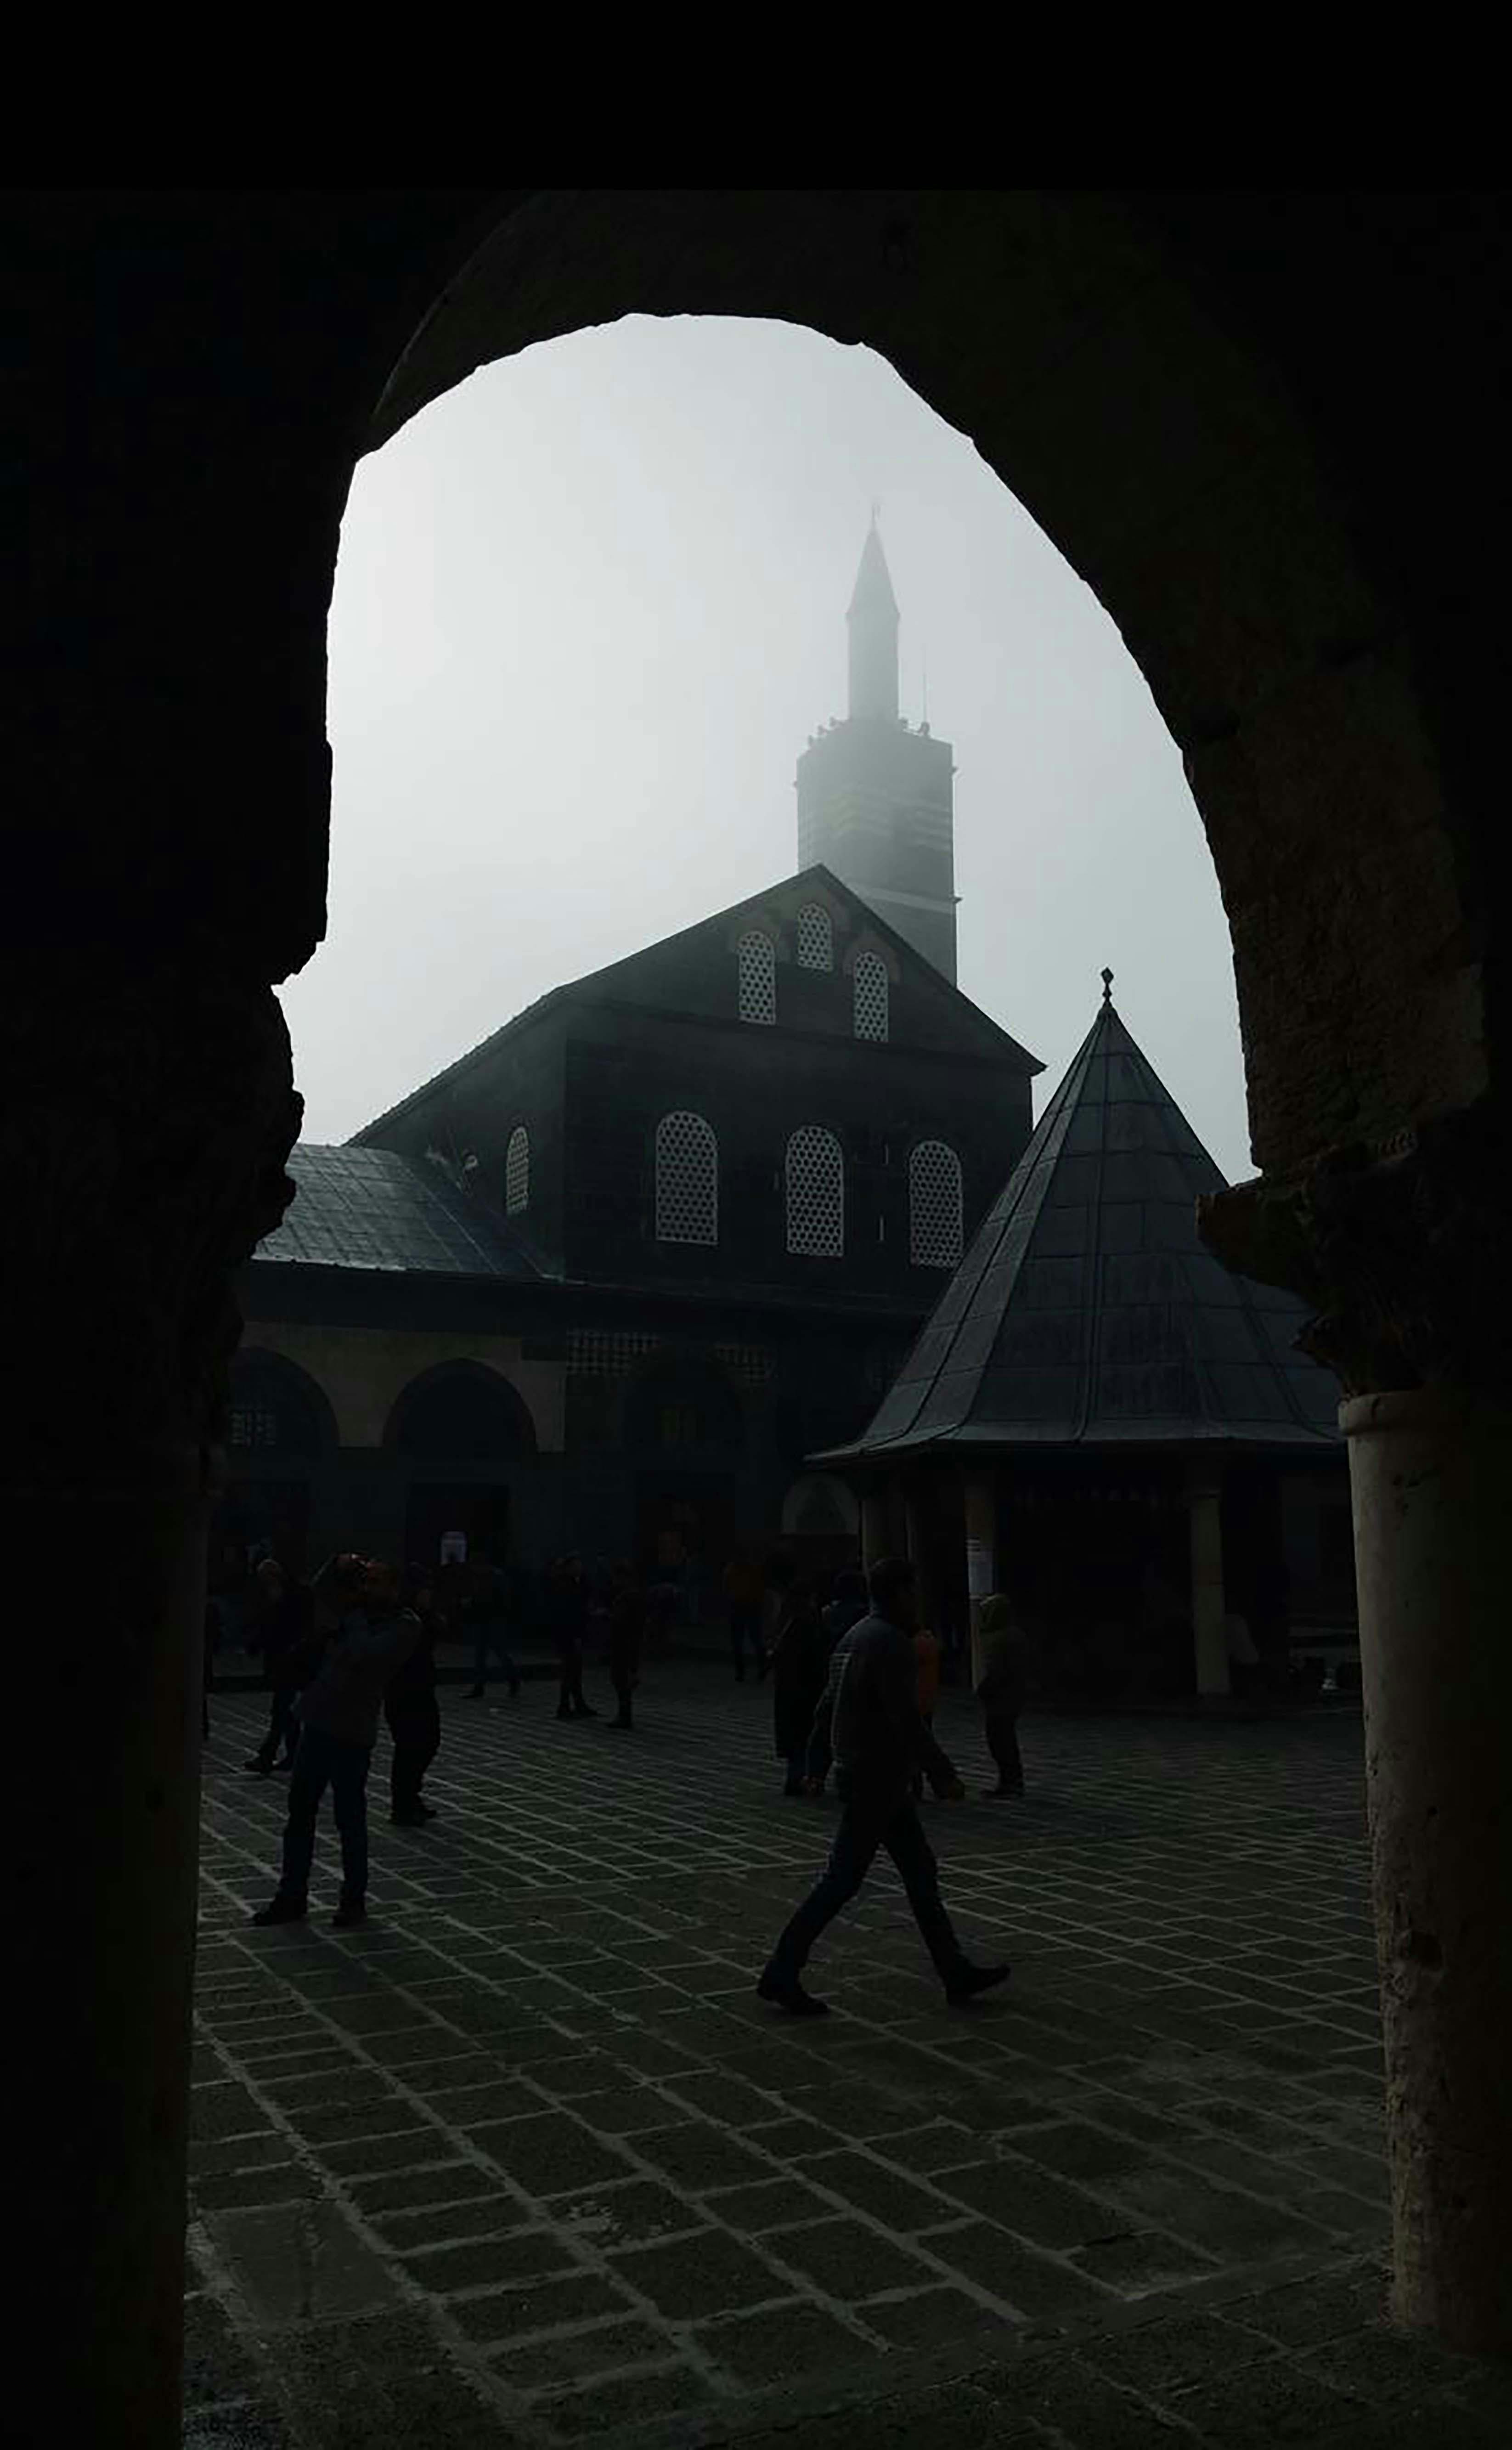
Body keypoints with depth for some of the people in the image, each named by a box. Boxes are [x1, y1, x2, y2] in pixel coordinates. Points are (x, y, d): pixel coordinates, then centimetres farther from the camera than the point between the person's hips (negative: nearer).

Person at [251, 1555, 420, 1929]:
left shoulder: (404, 1625, -10)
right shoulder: (361, 1611, 10)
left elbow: (364, 1654, -24)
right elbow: (321, 1590, 14)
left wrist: (357, 1616, -12)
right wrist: (339, 1566, -3)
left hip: (352, 1733, -7)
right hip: (318, 1723, 7)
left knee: (350, 1821, 3)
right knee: (299, 1815, 11)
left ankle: (354, 1902, 18)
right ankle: (292, 1898, 22)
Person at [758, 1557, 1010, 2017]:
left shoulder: (855, 1637, 11)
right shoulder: (890, 1643, -19)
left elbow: (826, 1707, 15)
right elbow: (906, 1719, -24)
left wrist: (816, 1768, 20)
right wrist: (944, 1775, -19)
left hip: (860, 1773, 10)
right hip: (877, 1780, -10)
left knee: (920, 1871, 13)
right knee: (842, 1880, -3)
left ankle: (956, 1973, 18)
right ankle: (781, 1974, 3)